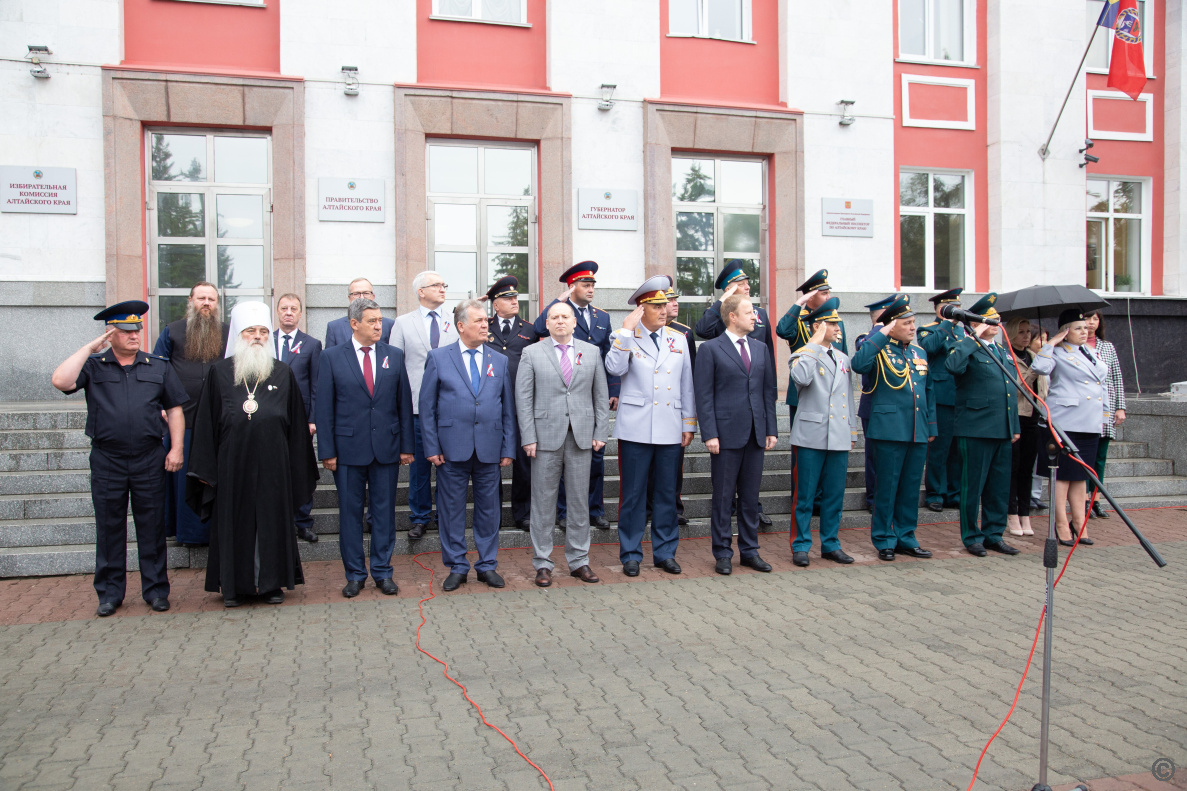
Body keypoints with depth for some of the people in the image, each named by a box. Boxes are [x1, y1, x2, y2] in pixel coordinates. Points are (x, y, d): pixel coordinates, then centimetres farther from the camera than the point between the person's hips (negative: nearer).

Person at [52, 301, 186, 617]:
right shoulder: (93, 367, 6)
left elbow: (174, 410, 8)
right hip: (107, 461, 0)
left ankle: (156, 590, 15)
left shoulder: (159, 367, 9)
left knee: (152, 526, 5)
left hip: (149, 460, 0)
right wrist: (89, 349, -7)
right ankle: (109, 593, 19)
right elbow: (60, 381, -13)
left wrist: (176, 448, -1)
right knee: (109, 527, 7)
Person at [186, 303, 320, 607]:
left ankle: (272, 582, 17)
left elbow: (296, 424, 7)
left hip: (272, 463, 1)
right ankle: (234, 584, 17)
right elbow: (206, 422, 4)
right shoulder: (220, 372, 4)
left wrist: (297, 468, 4)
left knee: (272, 521, 6)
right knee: (234, 522, 6)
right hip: (233, 464, 0)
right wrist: (206, 468, -2)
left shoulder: (283, 373, 6)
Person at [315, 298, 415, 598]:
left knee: (384, 510, 8)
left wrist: (406, 446, 2)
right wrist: (327, 450, -5)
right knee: (350, 512, 7)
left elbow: (404, 403, 6)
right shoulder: (332, 357, 0)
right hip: (348, 448, -1)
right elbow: (324, 408, -1)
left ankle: (383, 572, 19)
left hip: (387, 447, 2)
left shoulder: (394, 356, 6)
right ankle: (355, 574, 19)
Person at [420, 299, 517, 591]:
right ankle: (456, 567, 20)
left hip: (489, 449, 2)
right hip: (452, 447, -2)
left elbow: (508, 410, 9)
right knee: (451, 509, 6)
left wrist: (508, 449, 3)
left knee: (488, 508, 9)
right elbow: (427, 407, 1)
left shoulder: (500, 361, 9)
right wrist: (431, 447, -5)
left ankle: (487, 565, 23)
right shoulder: (438, 358, 2)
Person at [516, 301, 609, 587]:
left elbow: (601, 395, 9)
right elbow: (523, 398, 0)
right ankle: (542, 563, 14)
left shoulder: (592, 352, 10)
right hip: (546, 436, -2)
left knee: (580, 500, 8)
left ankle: (579, 561, 19)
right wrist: (528, 437, -8)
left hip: (582, 436, 2)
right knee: (543, 501, 3)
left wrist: (601, 432, 2)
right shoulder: (532, 353, 4)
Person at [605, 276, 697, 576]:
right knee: (633, 494, 3)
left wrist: (689, 423, 10)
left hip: (670, 429, 4)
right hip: (636, 428, -3)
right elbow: (614, 368, -19)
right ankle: (630, 554, 15)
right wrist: (627, 329, -17)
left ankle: (665, 552, 23)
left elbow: (686, 384, 13)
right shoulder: (626, 337, 0)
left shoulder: (678, 339, 11)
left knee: (667, 492, 10)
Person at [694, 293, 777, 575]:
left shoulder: (760, 349, 14)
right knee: (723, 497, 3)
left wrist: (771, 429, 7)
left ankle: (749, 550, 22)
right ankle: (723, 553, 14)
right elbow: (704, 395, -6)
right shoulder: (711, 349, -2)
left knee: (751, 496, 11)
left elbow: (768, 391, 14)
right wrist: (709, 434, -13)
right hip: (726, 433, -5)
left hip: (755, 435, 5)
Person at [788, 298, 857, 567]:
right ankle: (801, 546, 11)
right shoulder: (804, 355, -3)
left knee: (834, 495, 10)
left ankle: (830, 544, 21)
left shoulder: (843, 359, 15)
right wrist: (814, 344, -18)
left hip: (839, 438, 6)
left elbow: (848, 396, 20)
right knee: (805, 494, 1)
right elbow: (800, 378, -27)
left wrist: (851, 431, 16)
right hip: (812, 434, -5)